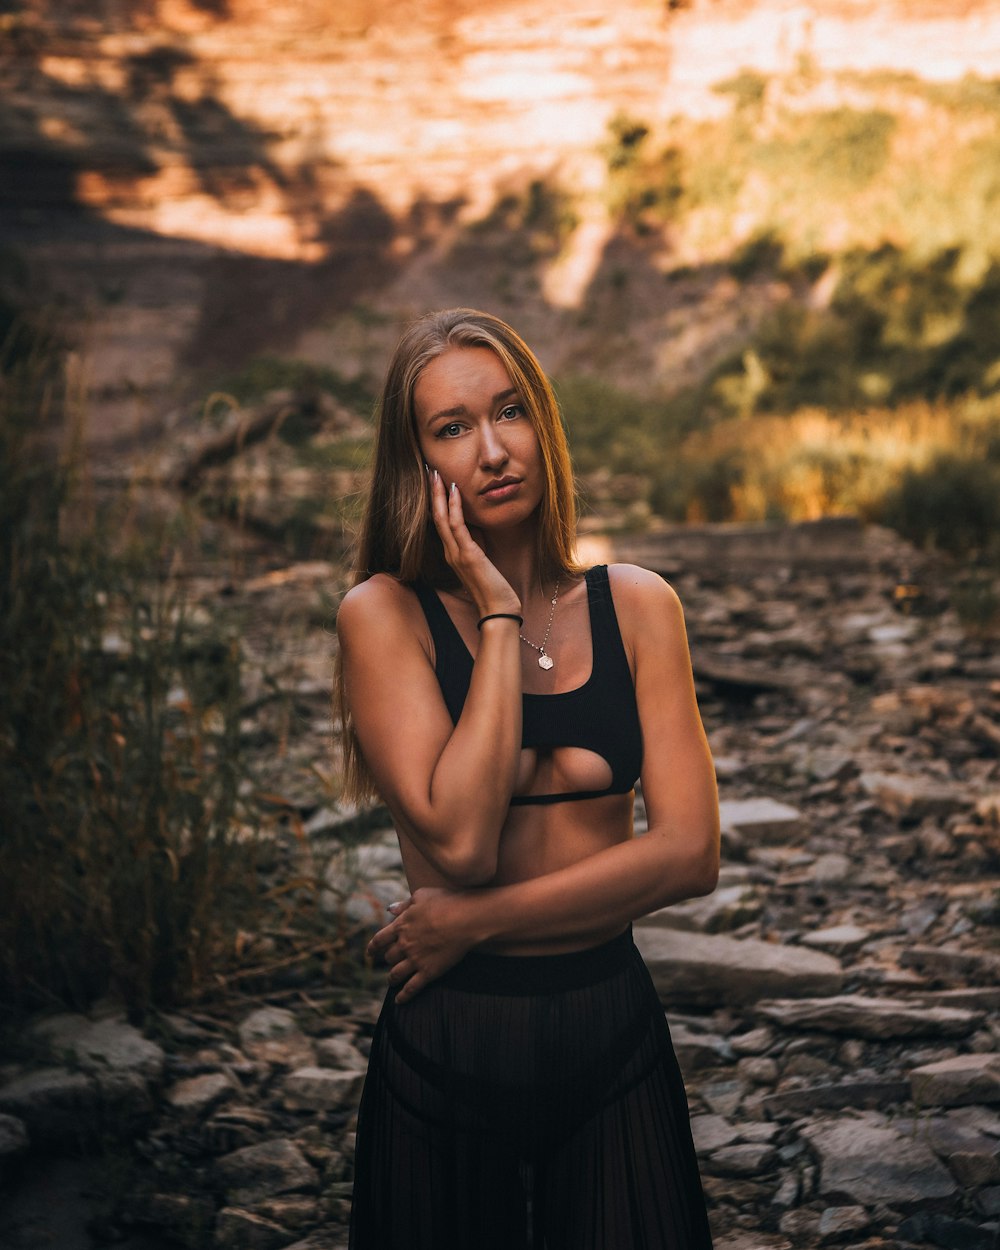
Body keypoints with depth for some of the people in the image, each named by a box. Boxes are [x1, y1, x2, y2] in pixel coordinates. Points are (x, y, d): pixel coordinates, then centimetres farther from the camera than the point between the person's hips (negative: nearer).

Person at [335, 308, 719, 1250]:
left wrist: (476, 920, -13)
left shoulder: (635, 605, 0)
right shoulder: (383, 613, -8)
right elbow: (459, 838, -21)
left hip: (616, 1035, 2)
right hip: (448, 1041, -2)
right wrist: (499, 615, -17)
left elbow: (689, 853, -8)